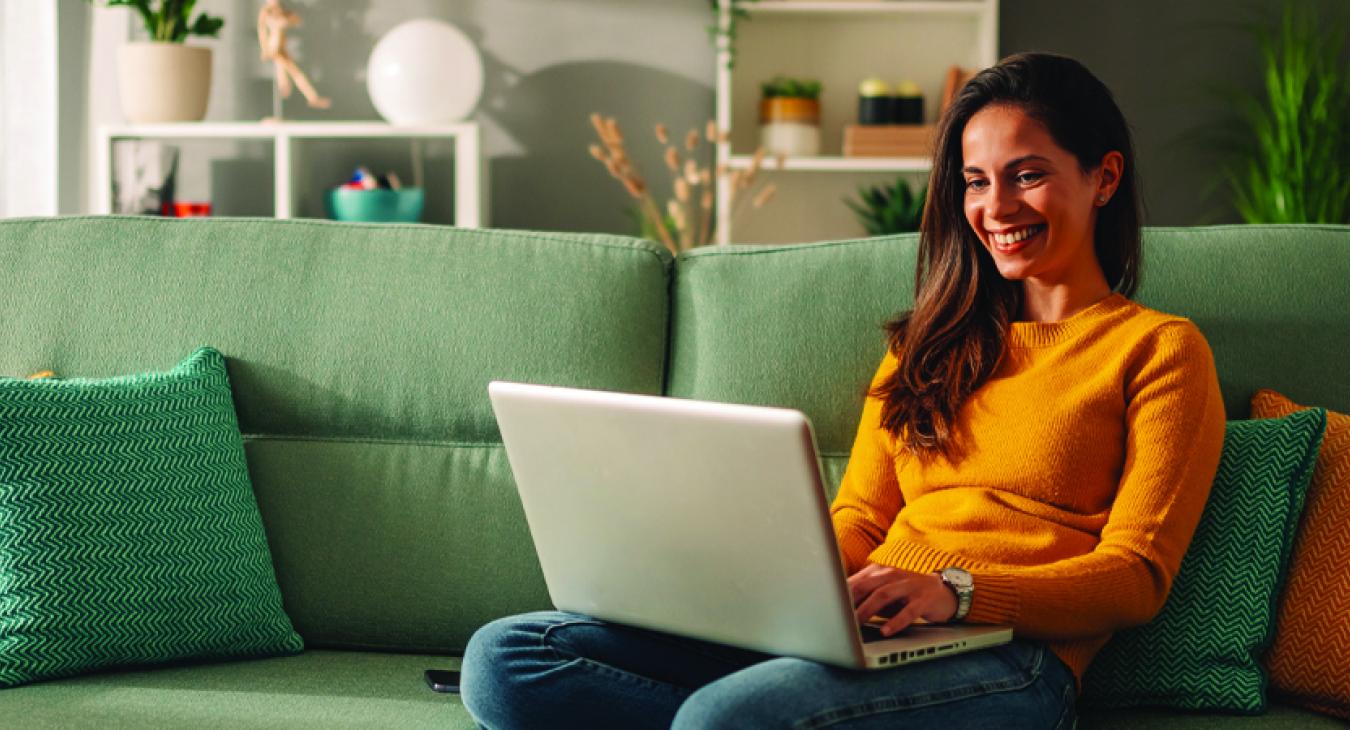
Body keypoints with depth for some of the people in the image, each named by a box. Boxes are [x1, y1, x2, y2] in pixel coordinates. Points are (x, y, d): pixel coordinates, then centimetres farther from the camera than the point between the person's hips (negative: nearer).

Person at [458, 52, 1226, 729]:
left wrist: (954, 589, -19)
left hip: (1004, 658, -7)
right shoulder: (928, 342, 29)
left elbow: (1137, 578, -2)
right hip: (857, 637, 7)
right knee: (502, 657, -15)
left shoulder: (1160, 350, 9)